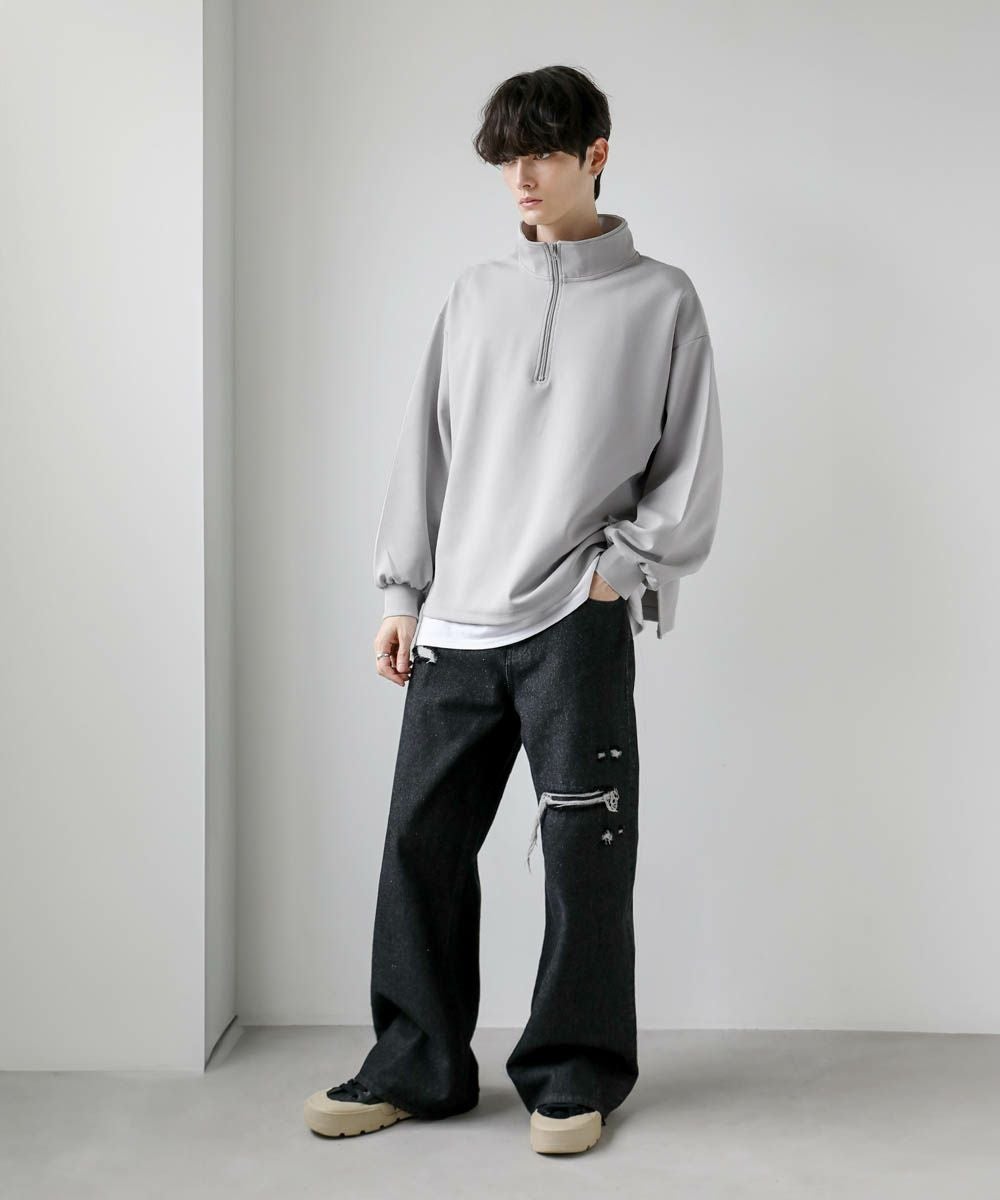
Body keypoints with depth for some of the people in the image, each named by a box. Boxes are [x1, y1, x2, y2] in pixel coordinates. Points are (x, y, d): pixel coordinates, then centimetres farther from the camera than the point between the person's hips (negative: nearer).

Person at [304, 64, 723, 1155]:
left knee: (584, 854, 0)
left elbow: (691, 471, 3)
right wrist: (404, 592, 9)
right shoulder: (476, 294, 14)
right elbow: (428, 446, 14)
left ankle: (575, 1073, 15)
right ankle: (416, 1064, 18)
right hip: (456, 624, 4)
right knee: (422, 839, 5)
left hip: (577, 623, -4)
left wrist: (621, 566, -8)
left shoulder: (661, 300, 4)